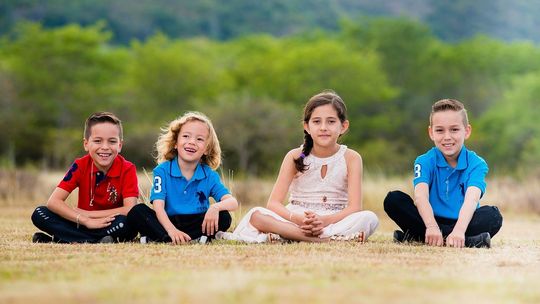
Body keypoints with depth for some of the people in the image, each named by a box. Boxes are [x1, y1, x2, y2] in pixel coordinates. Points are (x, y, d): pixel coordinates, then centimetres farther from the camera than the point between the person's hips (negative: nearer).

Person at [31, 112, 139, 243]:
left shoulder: (127, 169, -12)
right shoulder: (80, 166, -7)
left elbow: (129, 210, -24)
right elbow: (53, 202, -16)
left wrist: (87, 214, -20)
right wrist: (85, 221, -29)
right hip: (84, 225, 3)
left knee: (126, 222, -38)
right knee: (39, 214, -19)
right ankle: (97, 241, -27)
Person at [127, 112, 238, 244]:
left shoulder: (210, 175, 2)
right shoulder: (162, 170, -3)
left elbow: (232, 202, -8)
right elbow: (158, 206, -14)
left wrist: (216, 207, -33)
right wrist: (171, 230, -34)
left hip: (197, 223, 2)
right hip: (167, 223, -2)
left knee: (224, 218, -25)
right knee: (137, 212, -24)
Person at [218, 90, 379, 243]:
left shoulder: (350, 158, -1)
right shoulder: (295, 157, 0)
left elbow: (354, 207, -11)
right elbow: (273, 203, -7)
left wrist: (325, 220, -29)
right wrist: (298, 219, -28)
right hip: (296, 220, 1)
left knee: (369, 218, -31)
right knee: (256, 215, -26)